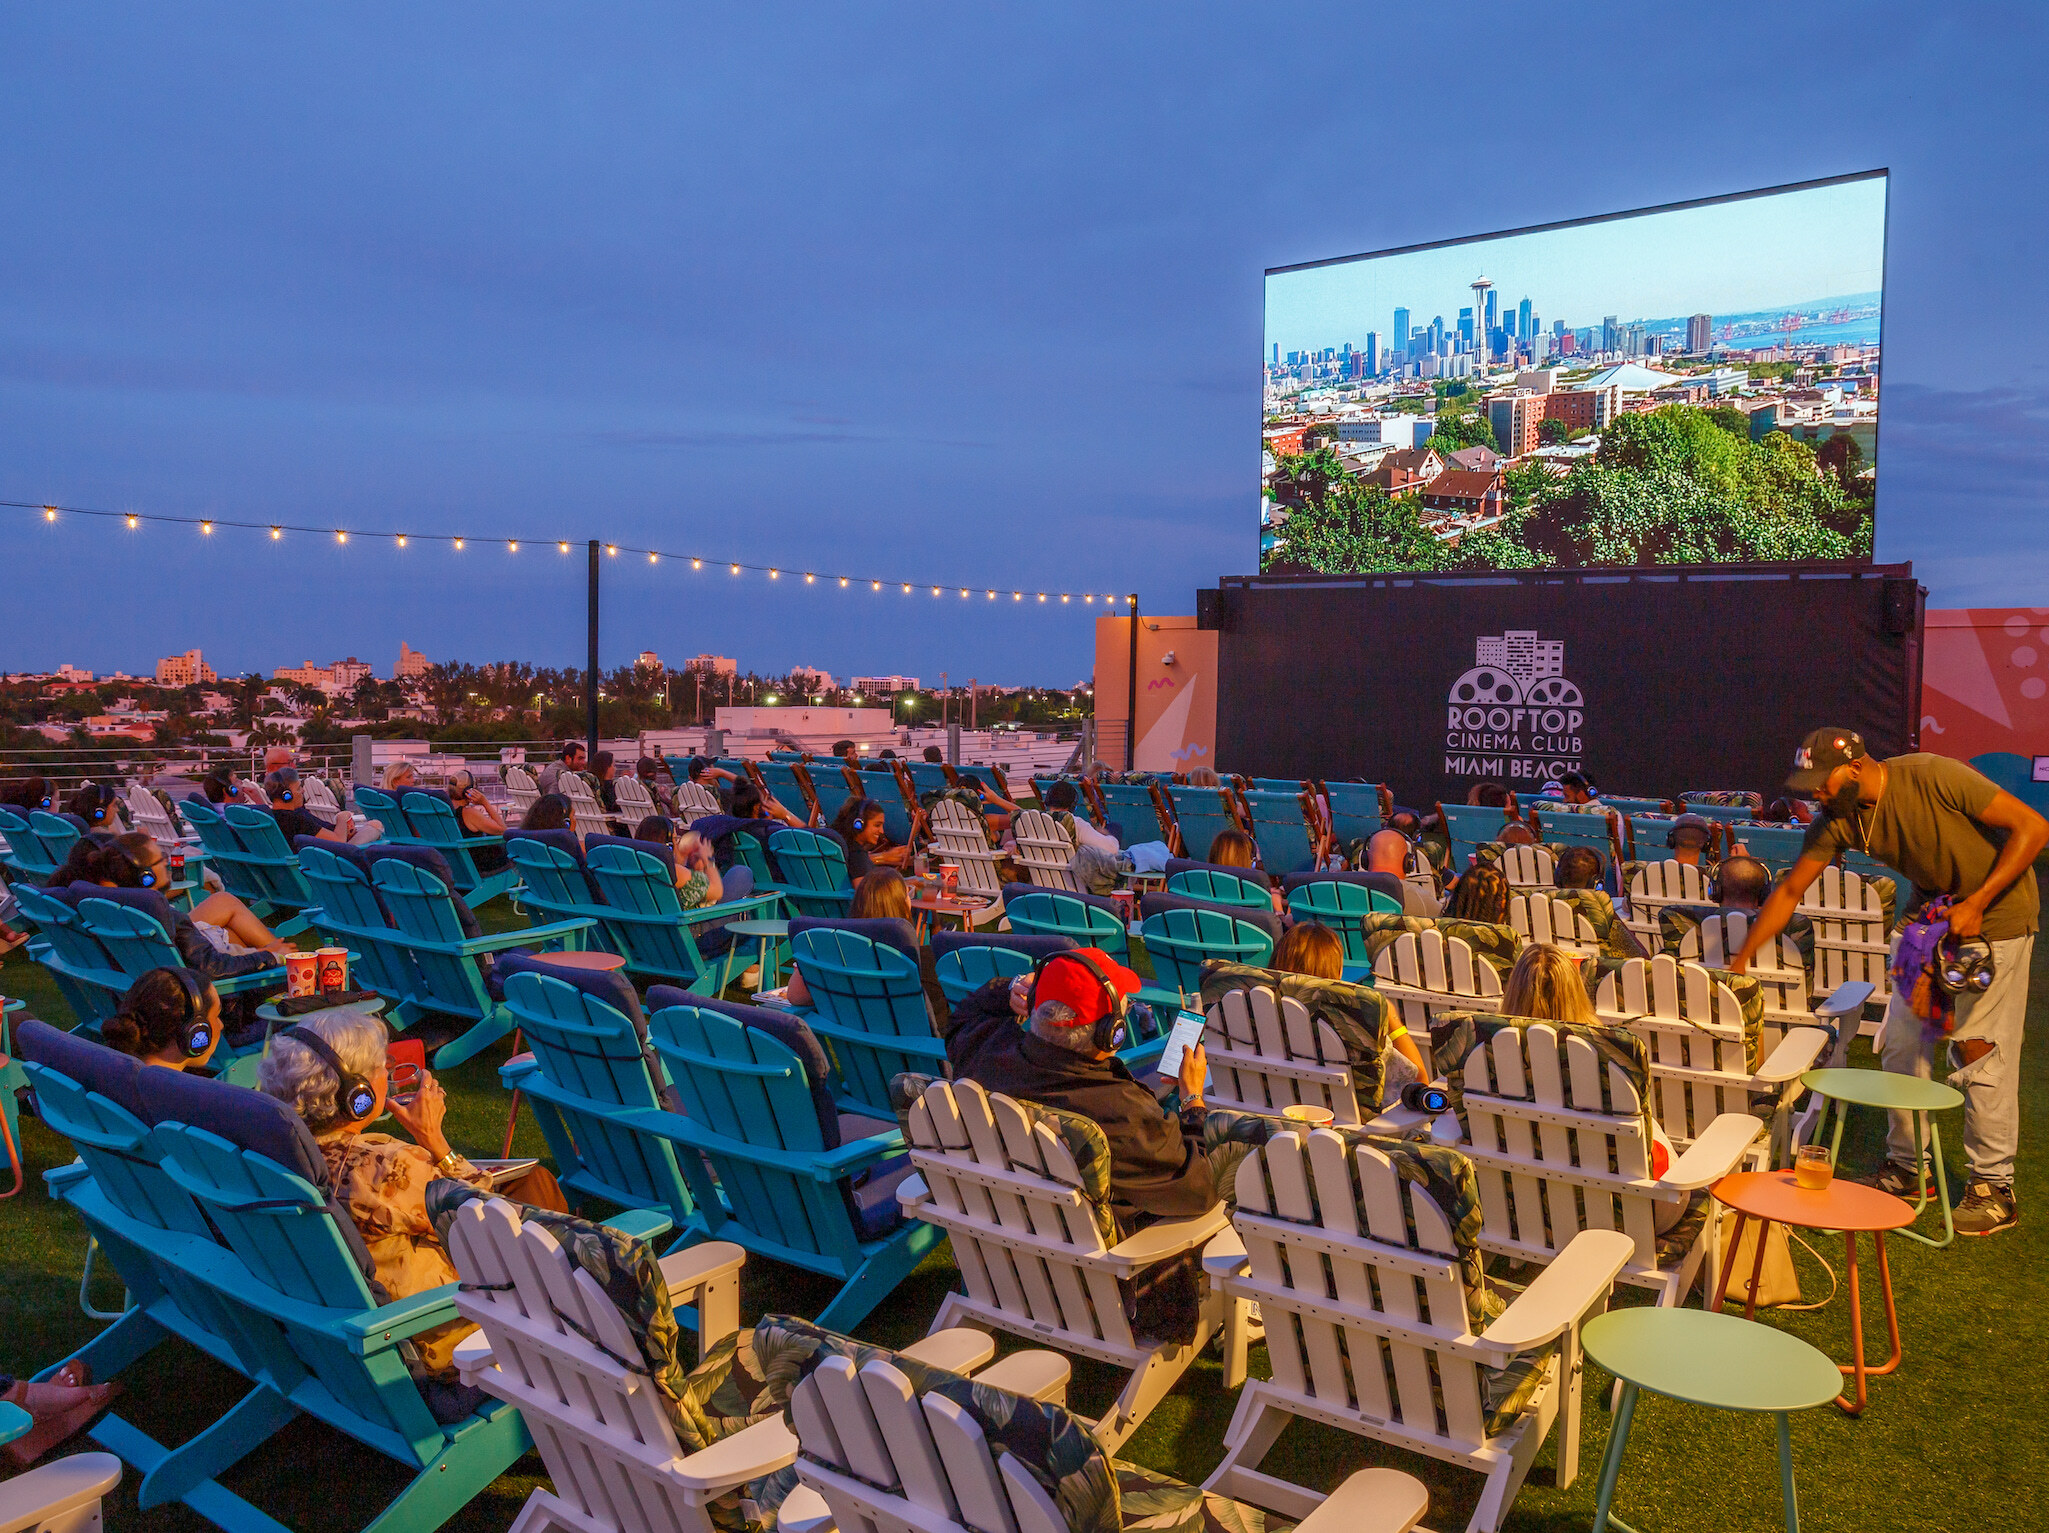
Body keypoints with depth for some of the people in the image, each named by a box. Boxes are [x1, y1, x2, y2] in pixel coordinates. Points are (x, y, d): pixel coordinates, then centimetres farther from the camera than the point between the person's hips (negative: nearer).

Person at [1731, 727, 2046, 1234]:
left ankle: (1995, 1187, 9)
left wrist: (1976, 903, -26)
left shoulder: (1937, 778, -28)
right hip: (1933, 911, 6)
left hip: (1996, 912, -6)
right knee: (1901, 1042, 5)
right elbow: (1789, 891, -6)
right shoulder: (1837, 821, -11)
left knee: (1980, 1051, -6)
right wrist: (1740, 961, -11)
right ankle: (1907, 1167, 21)